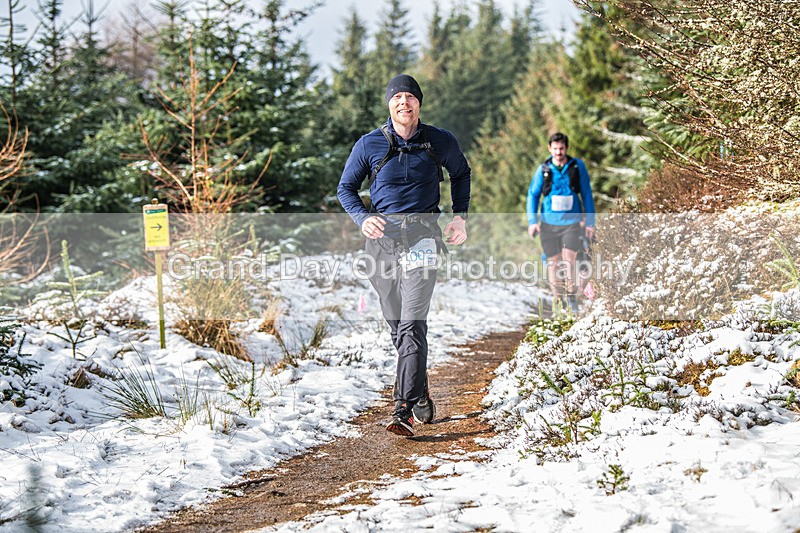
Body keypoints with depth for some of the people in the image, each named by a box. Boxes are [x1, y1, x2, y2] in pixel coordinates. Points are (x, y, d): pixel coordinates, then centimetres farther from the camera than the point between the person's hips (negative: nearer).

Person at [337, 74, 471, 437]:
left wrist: (460, 216, 12)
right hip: (381, 238, 2)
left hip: (421, 238, -2)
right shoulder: (369, 145, 3)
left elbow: (461, 173, 24)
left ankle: (405, 410, -20)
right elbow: (345, 188, 11)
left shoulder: (440, 142, 5)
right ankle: (420, 393, 29)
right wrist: (362, 218, -9)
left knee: (412, 323, -16)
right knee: (397, 325, 8)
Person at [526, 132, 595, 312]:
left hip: (572, 222, -1)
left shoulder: (578, 167, -1)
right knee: (553, 262, 4)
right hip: (549, 223, 1)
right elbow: (533, 195, 9)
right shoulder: (543, 170, 0)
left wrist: (590, 222, 3)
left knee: (568, 260, -15)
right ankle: (558, 300, 18)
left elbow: (587, 195, 5)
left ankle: (572, 298, 1)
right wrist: (532, 221, -2)